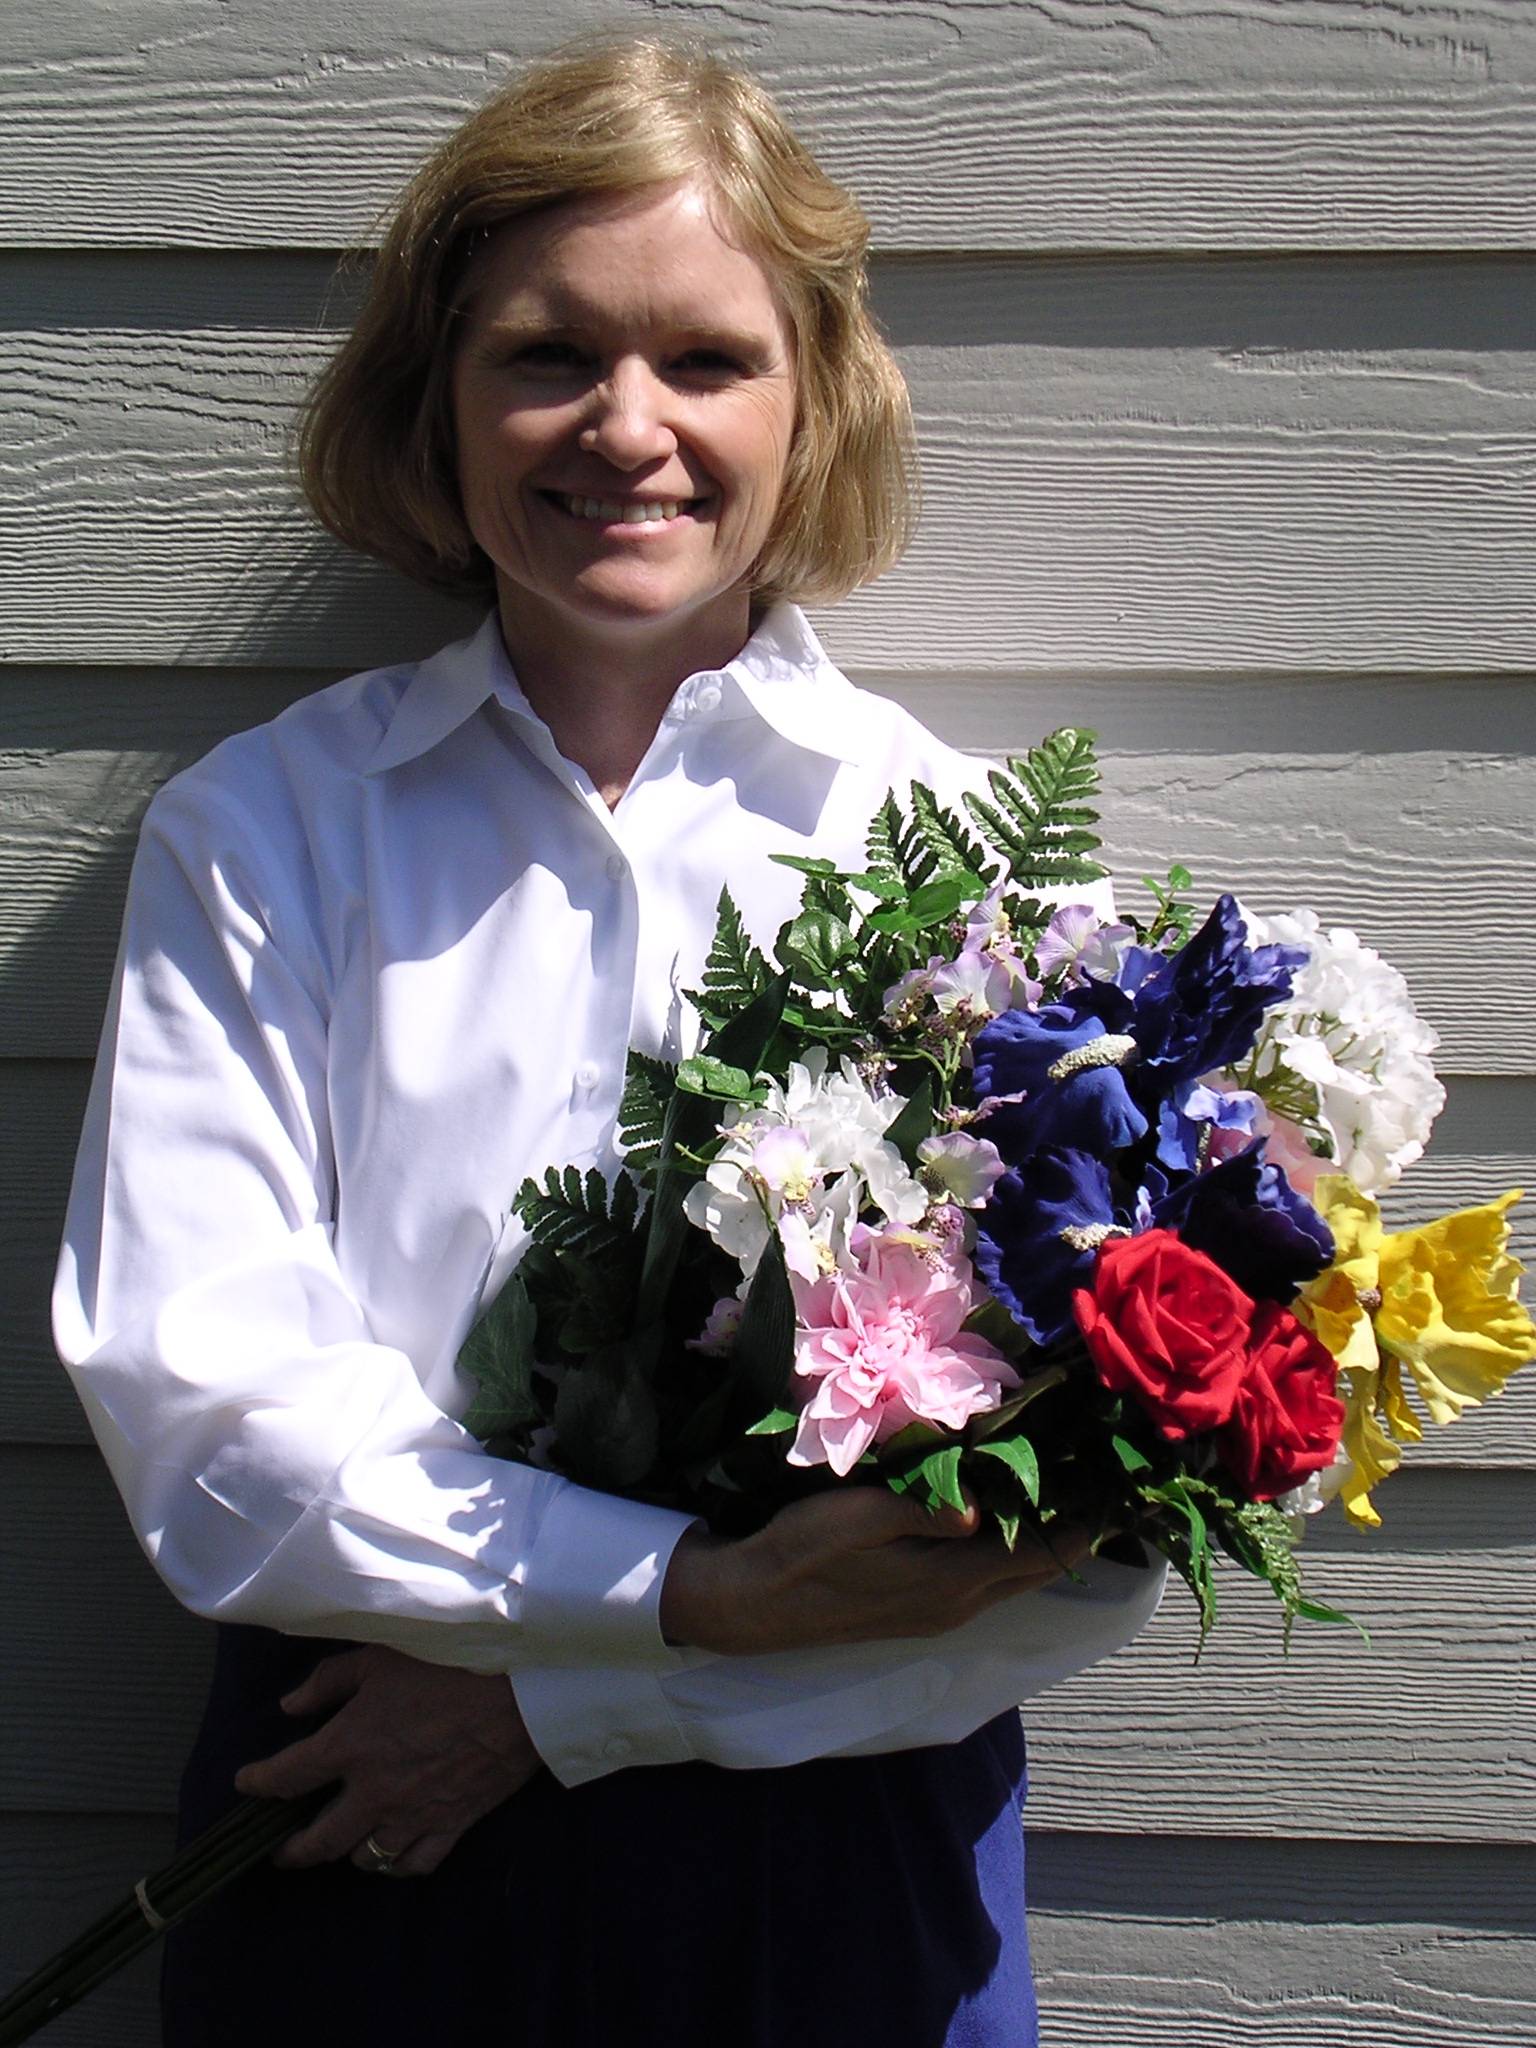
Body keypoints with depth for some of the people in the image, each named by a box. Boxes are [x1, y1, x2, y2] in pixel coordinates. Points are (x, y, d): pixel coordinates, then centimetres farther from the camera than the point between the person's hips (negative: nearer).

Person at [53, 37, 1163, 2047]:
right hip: (367, 1841, 1)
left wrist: (561, 1696, -14)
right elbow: (203, 1413, -13)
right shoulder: (258, 833, -3)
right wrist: (700, 1593, -22)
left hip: (841, 1840, 0)